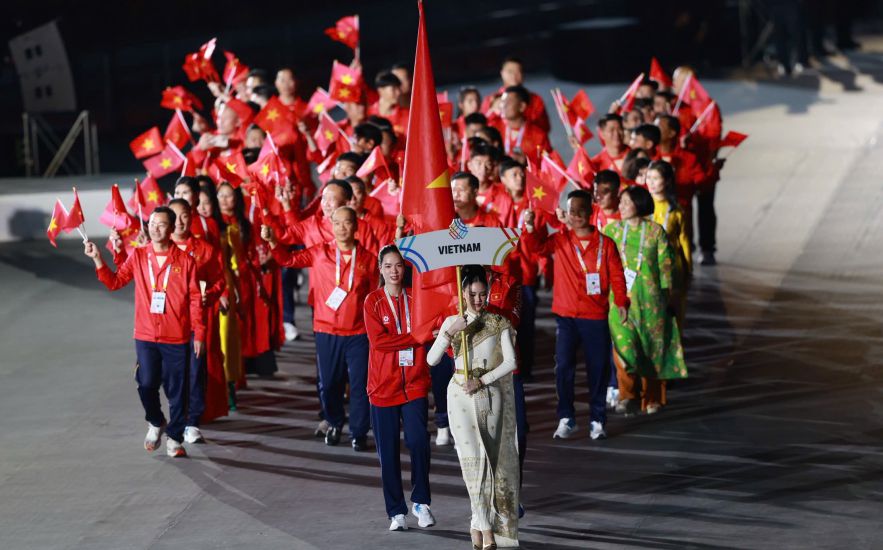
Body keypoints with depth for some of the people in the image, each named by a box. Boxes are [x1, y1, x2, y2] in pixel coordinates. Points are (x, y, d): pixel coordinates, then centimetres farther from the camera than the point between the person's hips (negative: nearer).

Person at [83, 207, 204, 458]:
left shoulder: (185, 260, -3)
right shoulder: (138, 256, 3)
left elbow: (195, 299, 0)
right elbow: (115, 282, 8)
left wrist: (199, 334, -1)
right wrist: (98, 259, -5)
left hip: (177, 338, -1)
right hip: (145, 335, 1)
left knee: (176, 390, 3)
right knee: (146, 384, -6)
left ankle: (175, 438, 17)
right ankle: (155, 423, 23)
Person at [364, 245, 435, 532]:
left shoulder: (416, 298, 6)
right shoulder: (373, 301, -1)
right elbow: (378, 340, -13)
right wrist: (417, 338, -15)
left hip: (414, 382, 1)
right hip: (384, 385, -1)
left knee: (419, 441, -13)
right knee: (388, 451, 2)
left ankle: (421, 502, 4)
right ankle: (396, 511, 13)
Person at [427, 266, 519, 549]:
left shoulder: (499, 322, 1)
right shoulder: (451, 322, 4)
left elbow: (510, 361, -5)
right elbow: (431, 359, -4)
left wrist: (482, 381, -13)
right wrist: (450, 333, -16)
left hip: (490, 394, 0)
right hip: (461, 395, 0)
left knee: (489, 457, 0)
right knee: (473, 456, -9)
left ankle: (478, 523, 9)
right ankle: (486, 525, -8)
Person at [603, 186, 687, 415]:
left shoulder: (655, 231, 0)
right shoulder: (611, 230, 6)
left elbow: (665, 267, 2)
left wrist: (666, 298, 1)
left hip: (649, 299, -1)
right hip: (620, 299, 1)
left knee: (652, 347, 5)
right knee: (624, 345, -14)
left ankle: (652, 399, 16)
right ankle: (628, 396, -16)